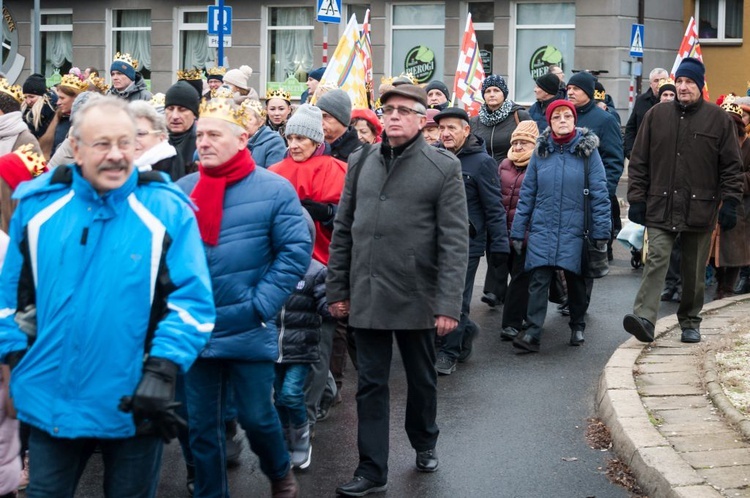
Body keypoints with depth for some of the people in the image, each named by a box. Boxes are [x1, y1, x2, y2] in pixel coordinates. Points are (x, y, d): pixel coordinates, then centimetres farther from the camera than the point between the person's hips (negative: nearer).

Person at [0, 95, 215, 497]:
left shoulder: (167, 211, -8)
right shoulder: (38, 205, 1)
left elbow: (192, 299, -11)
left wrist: (162, 372, -20)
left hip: (134, 405, -2)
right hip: (51, 402, 2)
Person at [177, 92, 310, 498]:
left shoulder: (274, 189, -6)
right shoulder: (180, 191, 3)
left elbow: (296, 249, -8)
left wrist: (261, 304, -12)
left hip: (249, 331, -3)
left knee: (256, 416, 8)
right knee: (201, 425, 10)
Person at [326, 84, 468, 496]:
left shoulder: (443, 167, -6)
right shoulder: (361, 162, 7)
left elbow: (454, 241, -10)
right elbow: (343, 229, 10)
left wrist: (449, 304, -16)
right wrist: (337, 288, 6)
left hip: (416, 298, -3)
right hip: (366, 296, 3)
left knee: (421, 378, 16)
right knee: (371, 385, 5)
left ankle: (424, 443, 38)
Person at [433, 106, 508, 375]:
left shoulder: (481, 162, -8)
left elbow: (494, 208, -8)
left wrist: (499, 244, -12)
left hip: (467, 242, -5)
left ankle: (450, 351, 13)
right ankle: (466, 330, 33)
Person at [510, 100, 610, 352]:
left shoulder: (587, 150, -1)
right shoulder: (541, 151, 5)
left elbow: (599, 193, -2)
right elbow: (527, 194, 8)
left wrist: (601, 232, -7)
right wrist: (517, 231, 6)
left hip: (575, 230, -1)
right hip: (542, 228, 1)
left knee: (575, 279, 11)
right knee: (538, 280, -8)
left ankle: (577, 326, 29)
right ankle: (532, 333, -9)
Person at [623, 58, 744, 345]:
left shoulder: (719, 119, 2)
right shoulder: (656, 115, 6)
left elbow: (732, 166, 3)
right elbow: (639, 161, 9)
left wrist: (730, 204, -3)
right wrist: (636, 199, 2)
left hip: (700, 209, 0)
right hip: (660, 208, 0)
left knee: (694, 271, 9)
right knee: (656, 260, -14)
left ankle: (690, 322, 22)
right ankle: (644, 318, -23)